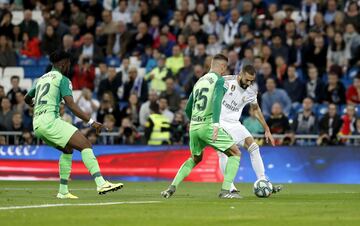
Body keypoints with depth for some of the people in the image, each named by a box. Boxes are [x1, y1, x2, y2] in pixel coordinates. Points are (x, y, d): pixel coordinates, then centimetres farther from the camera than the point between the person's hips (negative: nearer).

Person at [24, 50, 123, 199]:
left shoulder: (41, 79, 24)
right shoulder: (62, 79, 1)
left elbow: (27, 99, 39)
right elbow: (71, 105, -12)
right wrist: (91, 122, -15)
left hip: (37, 125, 9)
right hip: (50, 119, -9)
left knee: (68, 150, 24)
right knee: (85, 145, -12)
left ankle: (63, 191, 17)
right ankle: (101, 184, -27)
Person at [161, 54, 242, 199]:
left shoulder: (199, 82, 20)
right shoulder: (219, 80, -2)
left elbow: (188, 109, 26)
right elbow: (217, 101, -20)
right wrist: (216, 124, -29)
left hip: (194, 127, 7)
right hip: (208, 126, -7)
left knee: (195, 159, 28)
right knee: (235, 153, 4)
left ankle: (172, 187, 15)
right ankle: (225, 191, -7)